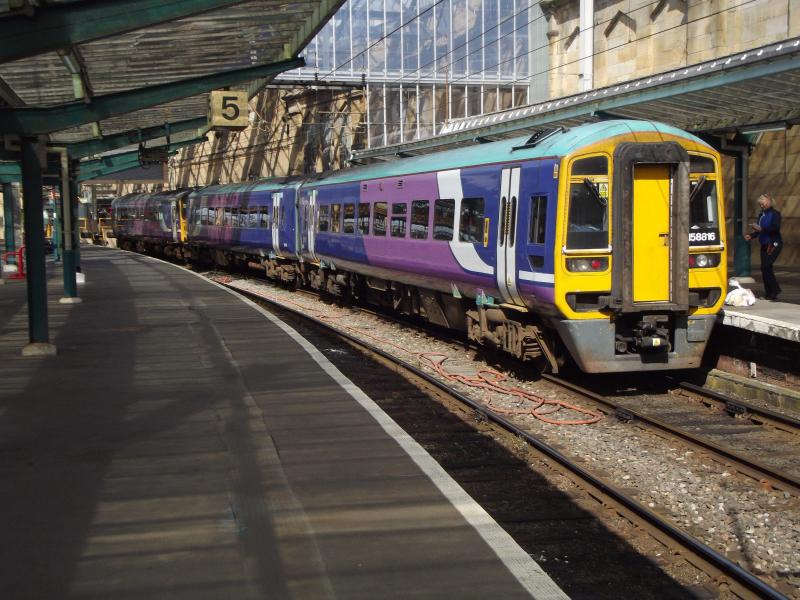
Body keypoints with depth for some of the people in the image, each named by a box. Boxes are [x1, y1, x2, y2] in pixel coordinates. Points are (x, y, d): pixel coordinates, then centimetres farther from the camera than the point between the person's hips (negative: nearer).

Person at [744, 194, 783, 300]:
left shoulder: (775, 214, -8)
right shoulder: (761, 214, 12)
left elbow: (776, 229, -20)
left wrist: (761, 228, -25)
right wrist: (751, 235, 2)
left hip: (773, 244, -8)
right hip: (764, 244, 8)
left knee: (766, 266, -15)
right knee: (766, 268, 6)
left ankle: (773, 291, -7)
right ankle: (769, 293, 13)